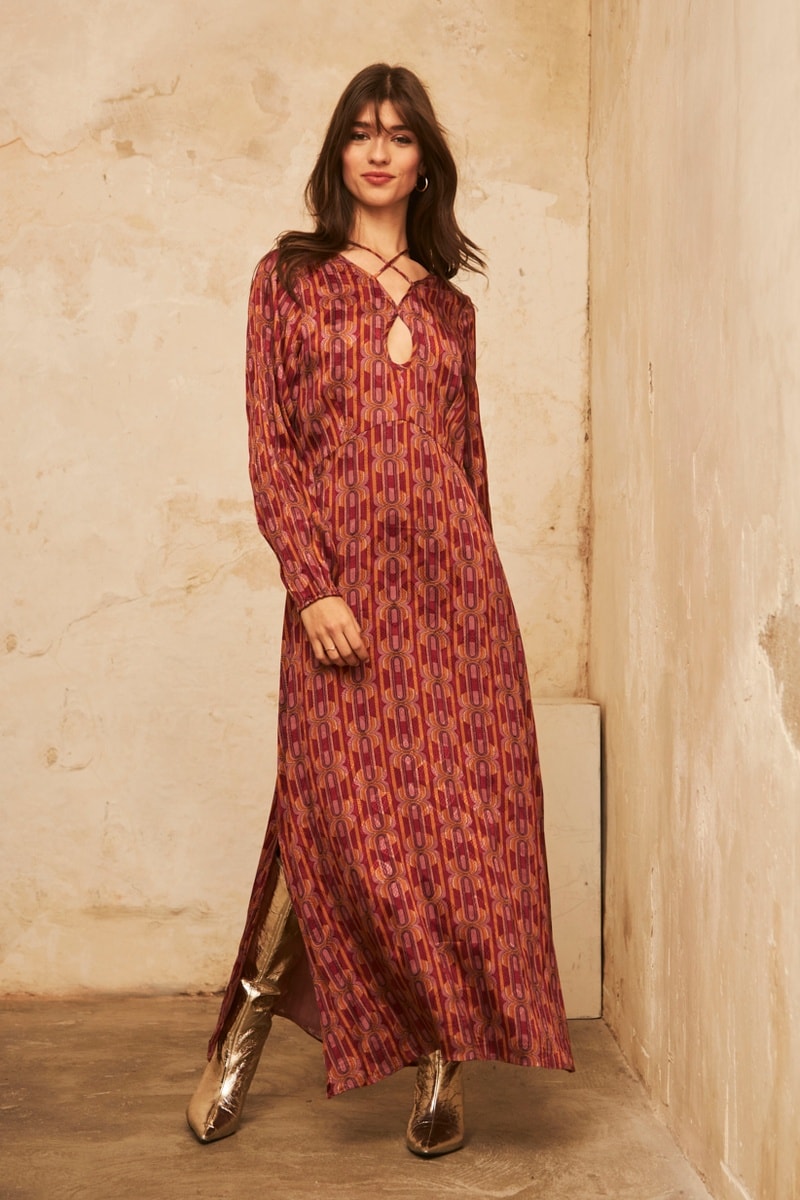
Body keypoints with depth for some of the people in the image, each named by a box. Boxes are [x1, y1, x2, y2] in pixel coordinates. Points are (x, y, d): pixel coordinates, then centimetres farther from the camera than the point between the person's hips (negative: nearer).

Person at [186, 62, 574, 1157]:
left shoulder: (448, 305, 17)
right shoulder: (288, 278, 8)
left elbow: (469, 454, 16)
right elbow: (269, 448, -1)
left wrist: (472, 571, 11)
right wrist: (310, 584, -11)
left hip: (454, 581, 3)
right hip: (343, 584, -3)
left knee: (463, 811, 0)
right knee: (348, 811, -4)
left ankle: (446, 1062, 11)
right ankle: (250, 1015, 19)